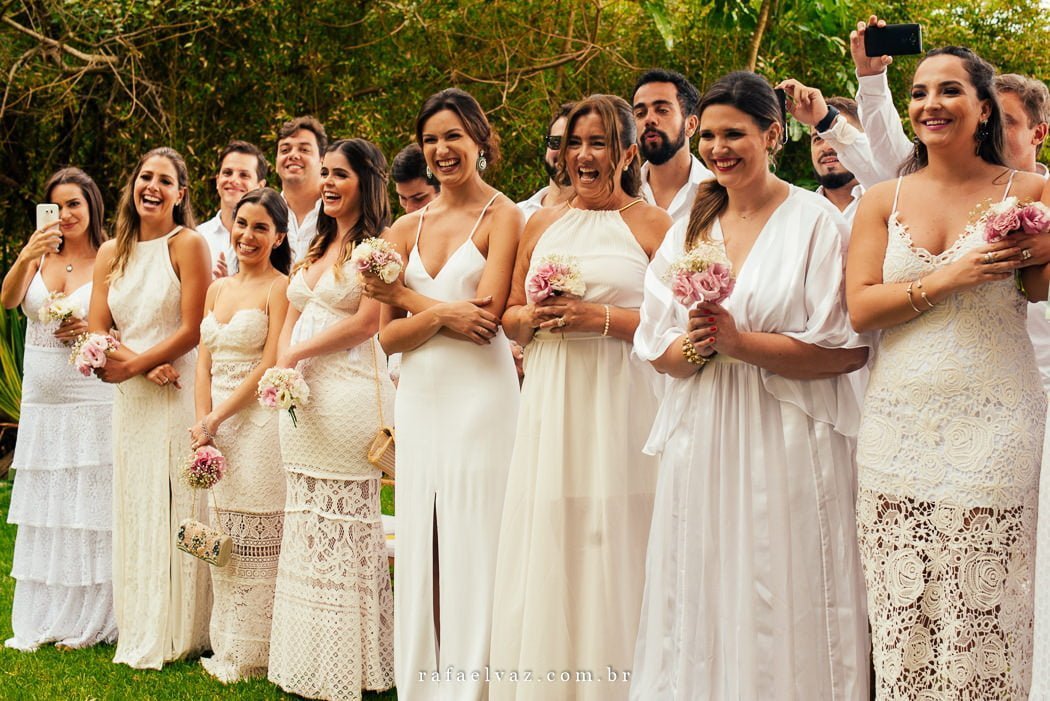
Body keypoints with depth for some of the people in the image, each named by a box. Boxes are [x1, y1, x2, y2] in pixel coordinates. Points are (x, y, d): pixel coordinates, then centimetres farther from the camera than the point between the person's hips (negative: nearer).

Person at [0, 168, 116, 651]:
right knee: (42, 509, 9)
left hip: (91, 401, -4)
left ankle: (87, 623, 12)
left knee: (88, 508, 1)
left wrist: (93, 331, -18)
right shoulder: (41, 252, 7)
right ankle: (41, 621, 19)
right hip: (40, 400, 4)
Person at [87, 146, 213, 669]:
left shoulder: (189, 245, -6)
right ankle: (139, 632, 18)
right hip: (129, 396, 5)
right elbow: (95, 332, 5)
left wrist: (130, 365, -7)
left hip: (181, 394, -5)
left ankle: (179, 634, 12)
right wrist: (147, 365, -10)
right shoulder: (111, 253, 10)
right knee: (133, 511, 9)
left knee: (176, 508, 0)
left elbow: (191, 331, -11)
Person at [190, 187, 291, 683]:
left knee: (256, 543, -3)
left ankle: (254, 654, 7)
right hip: (215, 427, 7)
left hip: (259, 423, -7)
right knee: (223, 541, 10)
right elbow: (204, 364, 12)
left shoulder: (279, 288, -6)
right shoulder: (217, 289, 15)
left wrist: (216, 419, -13)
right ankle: (226, 648, 19)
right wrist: (202, 422, -2)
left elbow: (269, 366, -12)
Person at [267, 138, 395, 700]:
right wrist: (283, 367, -1)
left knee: (344, 528, -2)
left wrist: (298, 354, -7)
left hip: (349, 394, -8)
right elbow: (290, 323, 19)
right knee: (307, 526, 9)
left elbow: (366, 322, -15)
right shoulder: (316, 247, 20)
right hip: (301, 400, 8)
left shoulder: (376, 245, -5)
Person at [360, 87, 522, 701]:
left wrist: (405, 295, -2)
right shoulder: (409, 229, 13)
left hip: (481, 396, -5)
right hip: (419, 398, 5)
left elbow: (487, 316, -13)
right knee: (420, 546, 8)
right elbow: (388, 335, 6)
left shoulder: (503, 216, -1)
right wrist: (441, 313, -13)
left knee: (473, 543, -3)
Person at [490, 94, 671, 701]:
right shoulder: (542, 225, 15)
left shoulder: (652, 224, 0)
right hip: (552, 406, 5)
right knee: (544, 553, 4)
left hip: (621, 405, -4)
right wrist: (532, 317, -1)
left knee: (612, 550, -3)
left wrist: (604, 319, -14)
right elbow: (509, 319, 20)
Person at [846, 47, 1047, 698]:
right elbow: (859, 308, -1)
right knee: (902, 614, 5)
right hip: (900, 422, 2)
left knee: (985, 611, -1)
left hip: (993, 427, -2)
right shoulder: (884, 200, 8)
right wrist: (947, 280, -12)